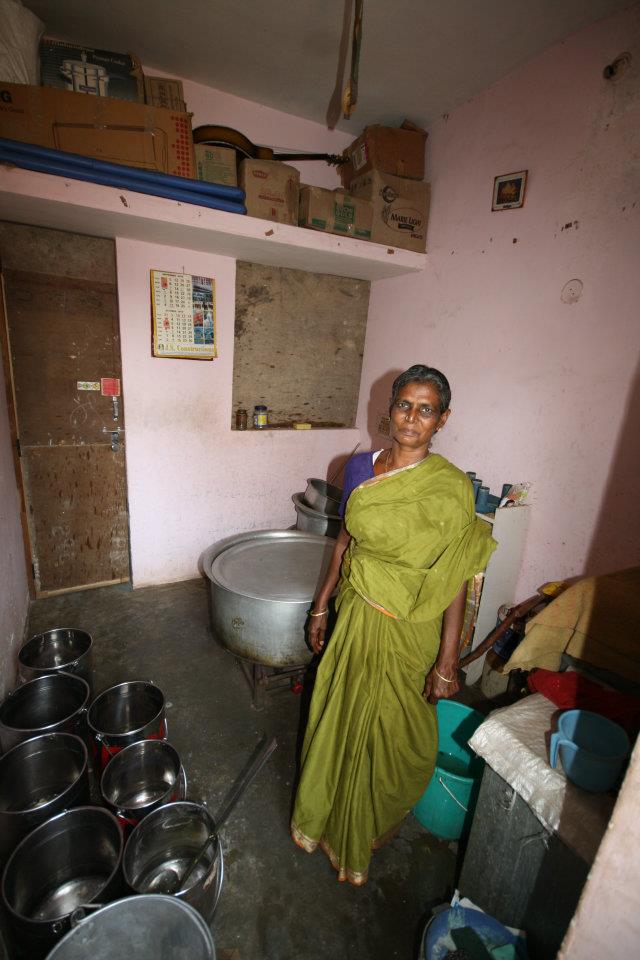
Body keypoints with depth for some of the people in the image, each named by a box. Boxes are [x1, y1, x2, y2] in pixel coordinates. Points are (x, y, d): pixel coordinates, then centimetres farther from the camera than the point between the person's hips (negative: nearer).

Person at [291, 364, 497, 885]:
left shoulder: (451, 488, -17)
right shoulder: (360, 468, -4)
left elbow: (456, 581, -13)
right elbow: (346, 541, 5)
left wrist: (448, 661, -11)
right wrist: (321, 606, 8)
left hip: (408, 628, -4)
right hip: (354, 614, 4)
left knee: (389, 731, 17)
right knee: (341, 719, 22)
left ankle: (369, 828, 50)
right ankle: (331, 814, 54)